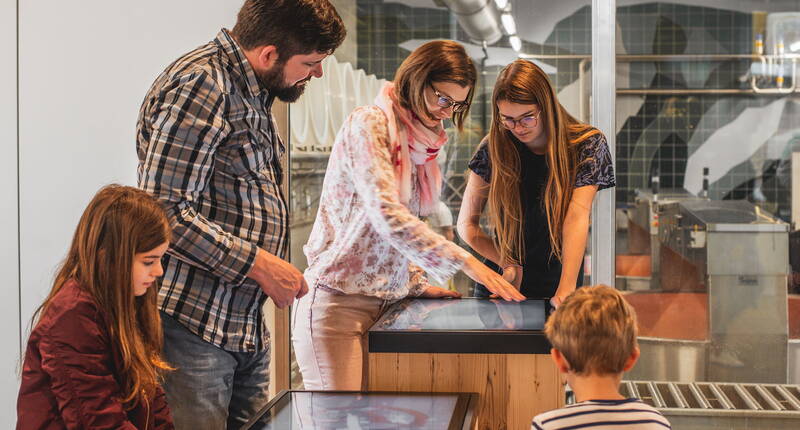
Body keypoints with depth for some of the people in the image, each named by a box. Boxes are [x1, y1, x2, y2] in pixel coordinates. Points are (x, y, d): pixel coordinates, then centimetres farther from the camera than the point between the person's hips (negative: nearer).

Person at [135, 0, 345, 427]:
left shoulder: (251, 91, 17)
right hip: (194, 325, -9)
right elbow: (165, 213, -22)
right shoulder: (200, 85, -15)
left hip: (247, 326, 9)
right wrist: (259, 263, -18)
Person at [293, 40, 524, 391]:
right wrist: (465, 262, -23)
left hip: (385, 306, 8)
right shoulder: (369, 124, -10)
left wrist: (416, 284, 7)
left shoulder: (421, 144, 14)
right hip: (338, 304, -8)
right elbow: (387, 215, -22)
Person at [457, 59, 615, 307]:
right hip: (499, 286, 1)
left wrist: (566, 289, -30)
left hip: (556, 288, -1)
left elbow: (577, 216, -19)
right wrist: (508, 265, -14)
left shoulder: (586, 144, -7)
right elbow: (467, 224, 0)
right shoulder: (495, 148, -4)